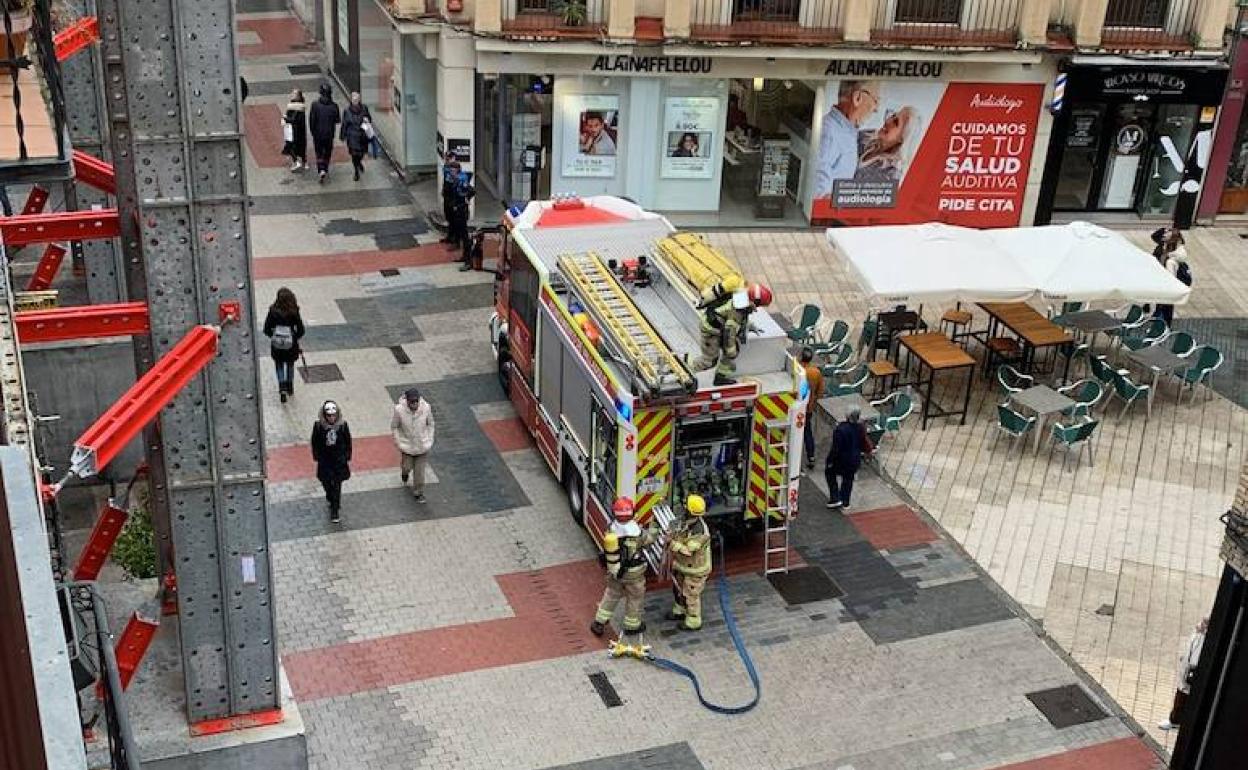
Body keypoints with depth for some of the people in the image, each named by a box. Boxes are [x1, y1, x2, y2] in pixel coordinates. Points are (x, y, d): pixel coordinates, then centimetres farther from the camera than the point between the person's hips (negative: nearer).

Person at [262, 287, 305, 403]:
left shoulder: (273, 311, -16)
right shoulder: (294, 312, -18)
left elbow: (267, 330, -11)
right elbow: (301, 330, -13)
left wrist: (273, 335, 9)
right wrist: (296, 337, 7)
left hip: (276, 346, 0)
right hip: (291, 346, 0)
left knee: (279, 367, 20)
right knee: (290, 366, 25)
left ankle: (282, 388, 3)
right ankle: (290, 388, 40)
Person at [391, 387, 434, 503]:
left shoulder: (426, 408, -21)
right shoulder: (399, 410, -25)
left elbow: (430, 424, -1)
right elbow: (394, 427, -7)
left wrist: (430, 440, 0)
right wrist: (399, 443, -6)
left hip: (422, 445, 1)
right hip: (407, 445, -1)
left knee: (419, 470, 8)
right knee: (407, 466, 16)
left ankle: (418, 492, 30)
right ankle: (404, 473, 55)